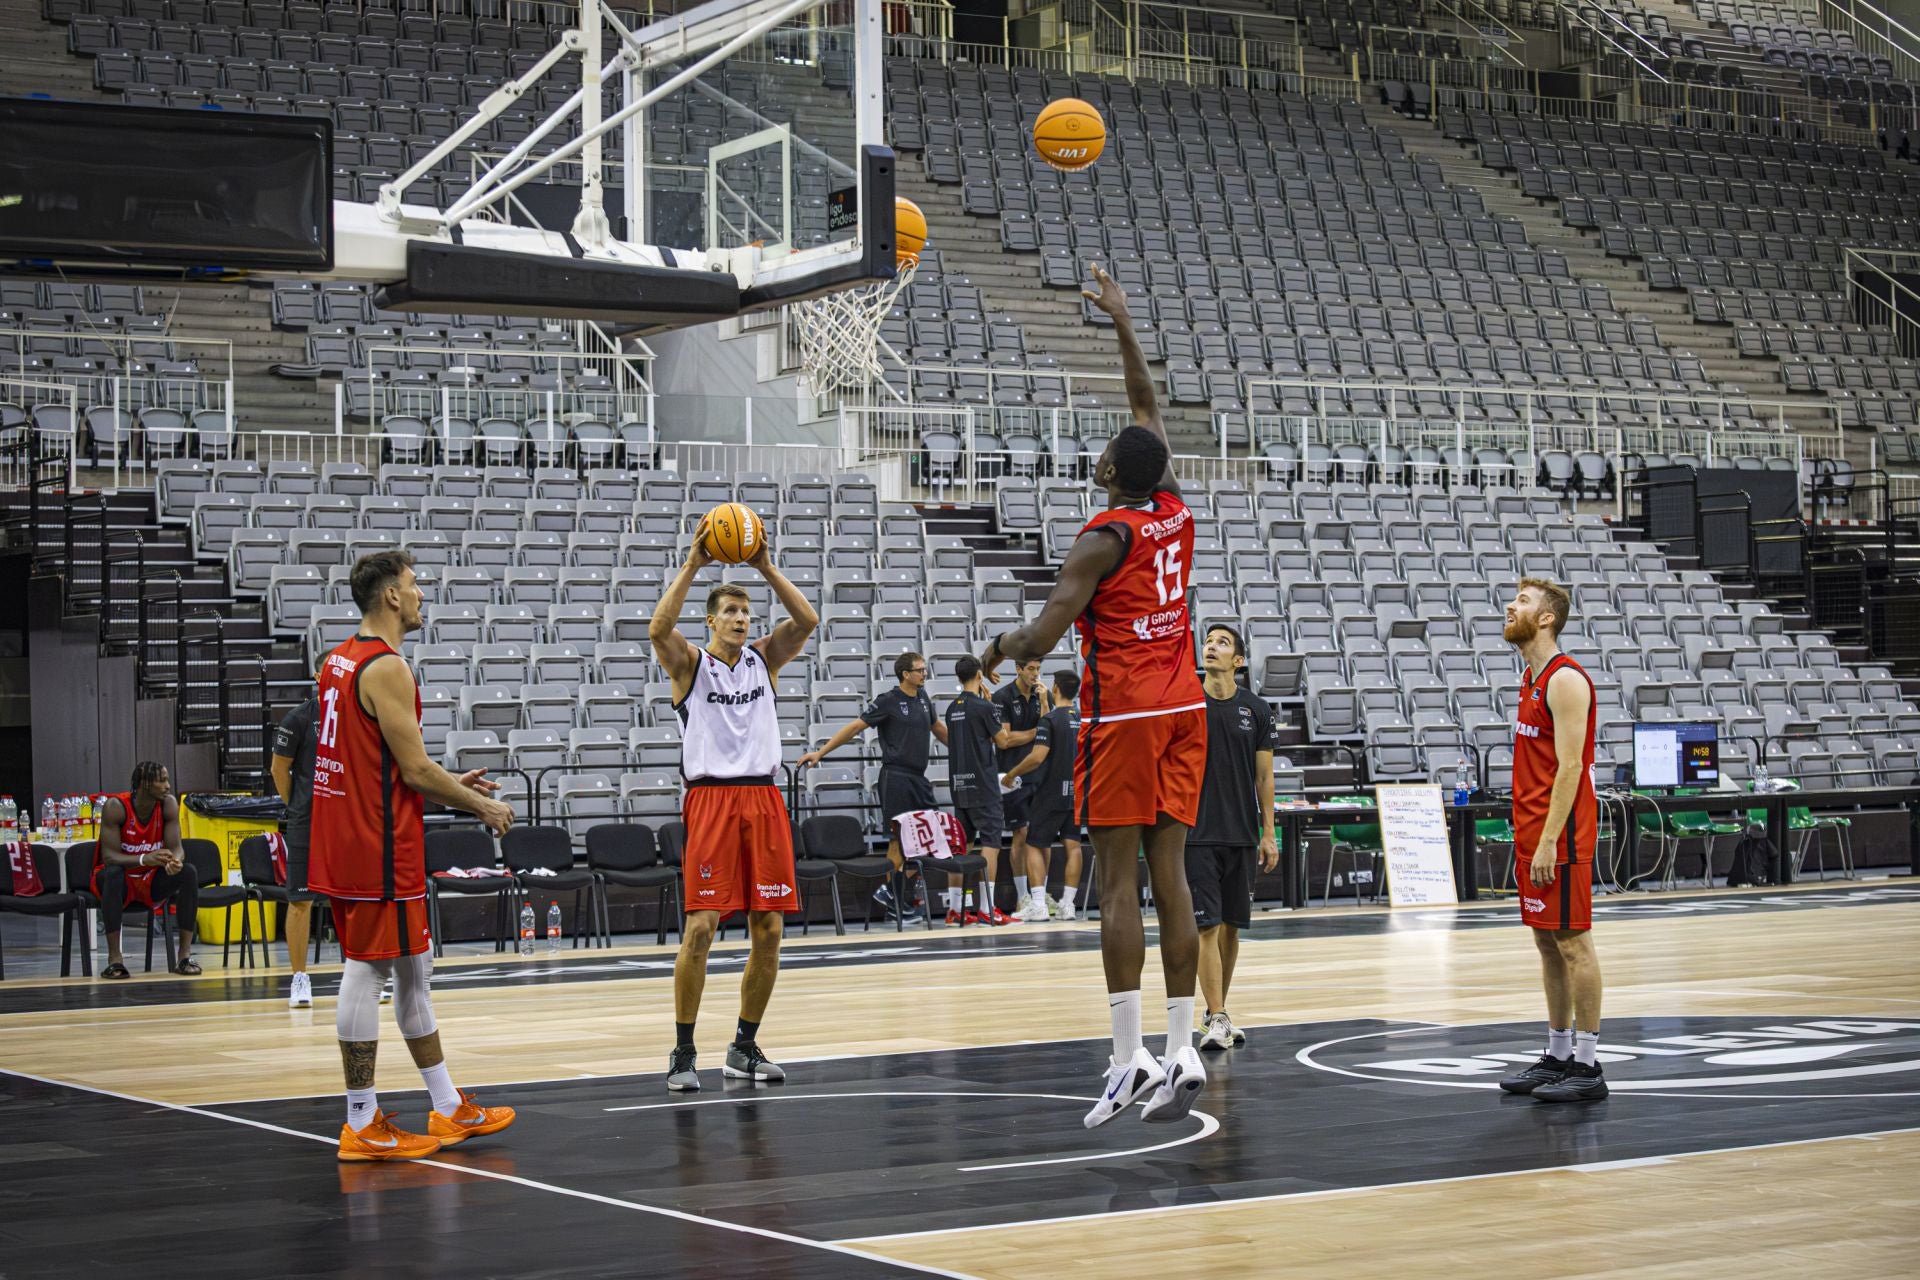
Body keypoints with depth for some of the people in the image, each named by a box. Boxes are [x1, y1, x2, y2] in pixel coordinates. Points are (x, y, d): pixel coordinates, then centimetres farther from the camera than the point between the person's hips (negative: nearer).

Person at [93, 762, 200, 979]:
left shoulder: (168, 804, -10)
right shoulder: (115, 807, -22)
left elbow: (175, 847, -12)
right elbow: (109, 856, -27)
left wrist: (176, 861, -38)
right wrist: (144, 859, -45)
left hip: (151, 879, 4)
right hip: (121, 877, -4)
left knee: (188, 873, -23)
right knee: (113, 874, -38)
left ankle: (185, 955, -18)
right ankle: (114, 958, -34)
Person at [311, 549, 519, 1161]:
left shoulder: (338, 661, 14)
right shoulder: (387, 669, -16)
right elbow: (416, 771, -17)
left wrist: (452, 784, 22)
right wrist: (481, 807, -3)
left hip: (345, 831, 10)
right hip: (378, 842, -10)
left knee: (412, 966, 15)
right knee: (366, 970, -5)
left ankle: (449, 1109, 22)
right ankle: (363, 1126, 1)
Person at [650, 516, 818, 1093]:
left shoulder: (764, 658, 13)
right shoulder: (689, 663, 4)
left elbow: (806, 621, -3)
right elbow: (659, 628, -17)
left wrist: (767, 567, -11)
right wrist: (692, 565, -20)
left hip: (763, 799, 4)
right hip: (711, 800, -4)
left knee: (768, 930, 3)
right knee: (700, 926, -10)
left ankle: (745, 1046, 17)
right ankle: (683, 1051, 0)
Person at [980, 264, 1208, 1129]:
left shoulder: (1104, 537, -11)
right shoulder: (1174, 510, 7)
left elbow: (1041, 638, -17)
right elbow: (1147, 405, 22)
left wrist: (1000, 649, 5)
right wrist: (1122, 323, 28)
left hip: (1123, 714, -6)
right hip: (1183, 708, 6)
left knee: (1118, 879, -6)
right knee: (1169, 873, 5)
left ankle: (1129, 1056, -11)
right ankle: (1181, 1051, 2)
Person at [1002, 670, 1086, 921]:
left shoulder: (1050, 720, -14)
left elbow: (1037, 757, -21)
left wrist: (1011, 775, -10)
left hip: (1051, 792, -5)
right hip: (1078, 791, 5)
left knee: (1036, 844, 4)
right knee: (1072, 845, 5)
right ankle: (1067, 904, 2)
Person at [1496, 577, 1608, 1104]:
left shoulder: (1565, 680, -14)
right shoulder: (1532, 679, 16)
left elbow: (1569, 766, -19)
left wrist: (1549, 841, -22)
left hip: (1560, 836, -10)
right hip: (1533, 833, 10)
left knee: (1573, 941, -5)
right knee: (1547, 942, 12)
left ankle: (1587, 1067, -2)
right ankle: (1558, 1056, 18)